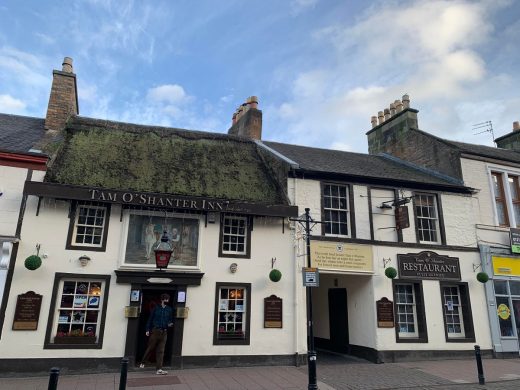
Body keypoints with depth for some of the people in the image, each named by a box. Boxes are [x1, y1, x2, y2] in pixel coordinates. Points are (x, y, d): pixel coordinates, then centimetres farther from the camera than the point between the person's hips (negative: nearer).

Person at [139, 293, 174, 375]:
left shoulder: (169, 309, 8)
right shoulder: (156, 308, 2)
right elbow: (150, 319, 3)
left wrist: (170, 324, -8)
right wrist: (147, 329, -2)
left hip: (164, 332, 2)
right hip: (155, 331, -2)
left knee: (161, 351, 1)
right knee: (150, 348, 7)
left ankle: (159, 369, 1)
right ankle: (142, 363, 30)